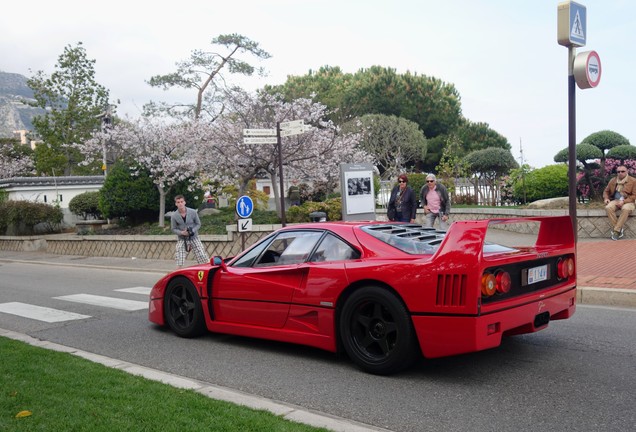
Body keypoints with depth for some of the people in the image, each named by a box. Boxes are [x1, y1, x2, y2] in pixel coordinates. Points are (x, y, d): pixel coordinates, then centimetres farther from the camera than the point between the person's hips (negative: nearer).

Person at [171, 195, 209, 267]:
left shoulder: (193, 212, -9)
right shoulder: (174, 216, -9)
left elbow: (198, 224, 2)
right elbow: (173, 229, 1)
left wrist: (192, 231, -17)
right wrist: (182, 232, -19)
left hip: (194, 238, 0)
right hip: (182, 240, 0)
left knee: (205, 260, -6)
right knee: (179, 264, -4)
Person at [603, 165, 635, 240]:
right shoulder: (613, 180, 10)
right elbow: (606, 191, 21)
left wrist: (623, 201, -19)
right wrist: (606, 198, -1)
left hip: (628, 202, -4)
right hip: (615, 201, 4)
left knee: (625, 209, -40)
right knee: (608, 207, -31)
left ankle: (616, 230, -33)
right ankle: (620, 229, -25)